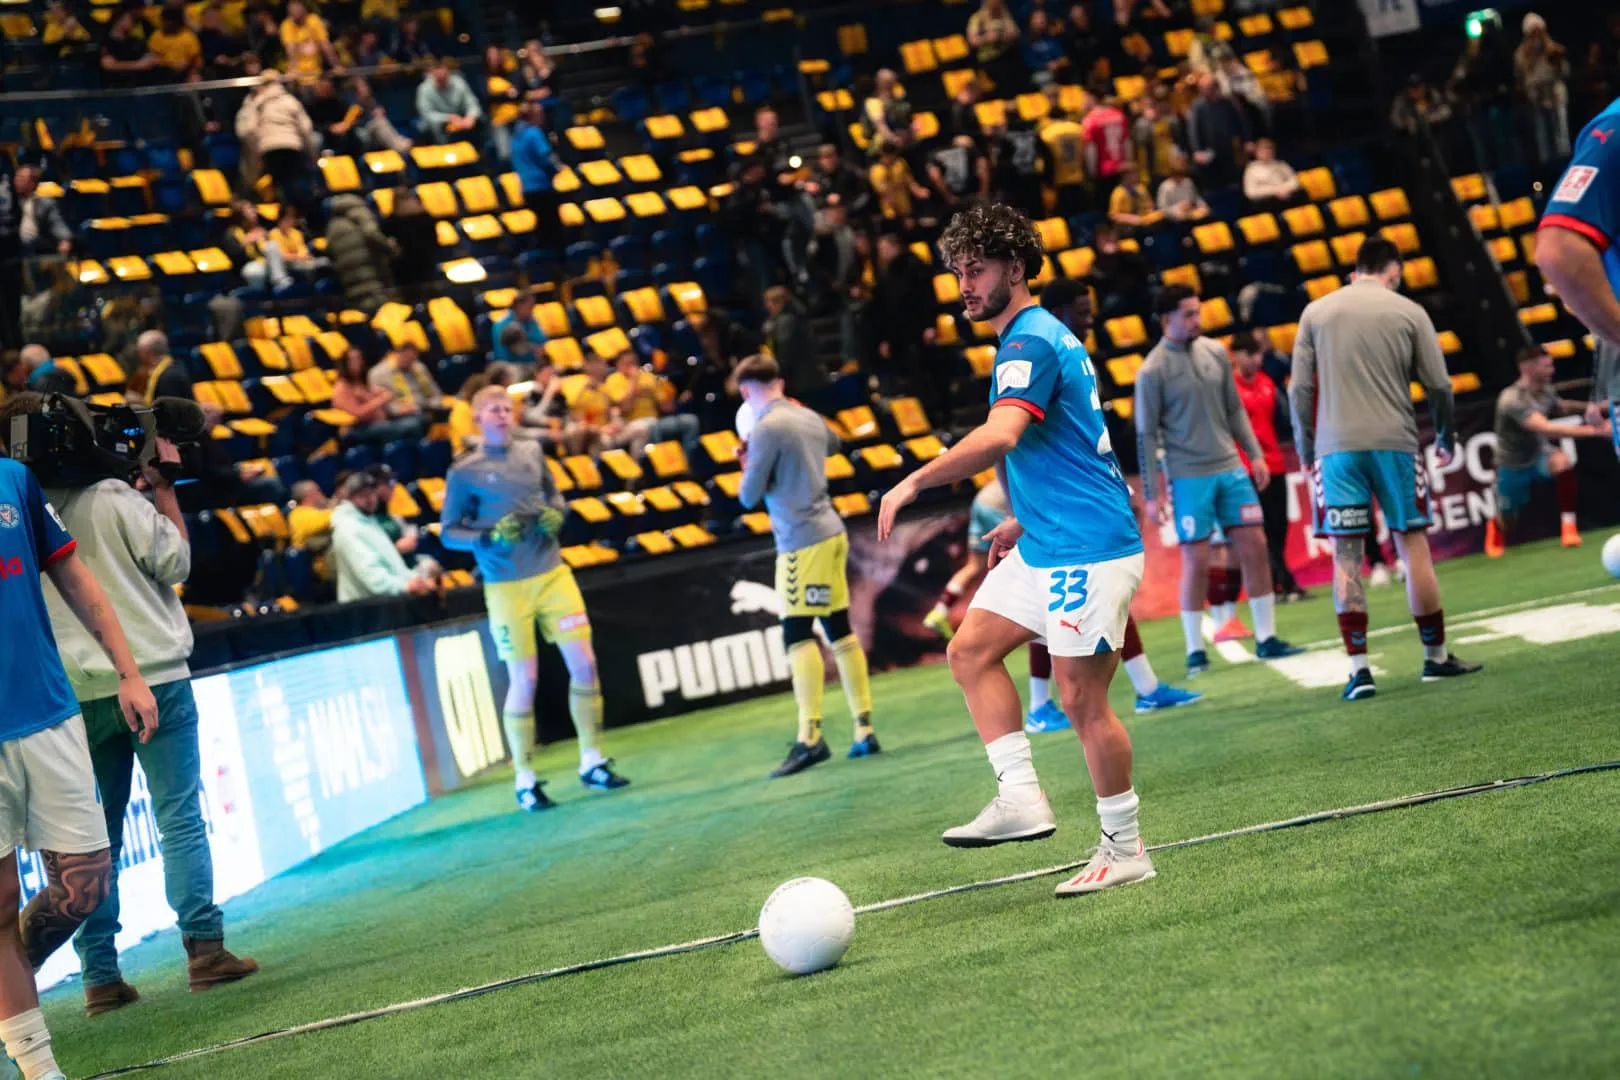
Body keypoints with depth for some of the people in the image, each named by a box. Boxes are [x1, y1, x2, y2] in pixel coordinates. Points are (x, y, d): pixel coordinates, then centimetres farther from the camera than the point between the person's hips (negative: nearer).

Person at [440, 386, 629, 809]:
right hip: (507, 587, -4)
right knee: (523, 681, -3)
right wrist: (490, 538, -16)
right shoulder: (465, 472, -3)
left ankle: (592, 762, 14)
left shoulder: (532, 452, 8)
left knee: (584, 663, 1)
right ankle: (524, 780, 9)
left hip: (553, 573, 4)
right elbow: (448, 532, 0)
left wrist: (556, 513, -1)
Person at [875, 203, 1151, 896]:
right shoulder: (1041, 338, 16)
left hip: (1087, 549, -11)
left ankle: (1125, 851, 5)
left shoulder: (1030, 345, -16)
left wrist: (916, 482, -24)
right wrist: (1024, 521, 24)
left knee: (1080, 697, -5)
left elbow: (1000, 437, -32)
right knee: (971, 650, 8)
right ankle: (1021, 799, 6)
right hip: (1045, 547, 11)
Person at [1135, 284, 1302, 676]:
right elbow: (1146, 434, -6)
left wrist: (1255, 454, 9)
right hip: (1188, 477, -5)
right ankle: (1195, 651, 7)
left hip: (1230, 468, 5)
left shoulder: (1215, 352, 6)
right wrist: (1152, 493, -9)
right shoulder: (1153, 370, -8)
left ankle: (1266, 638, 11)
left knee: (1255, 548, 3)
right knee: (1196, 562, -3)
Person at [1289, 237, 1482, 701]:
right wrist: (1446, 440, 19)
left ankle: (1358, 667, -5)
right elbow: (1438, 386, 4)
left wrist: (1305, 449, 14)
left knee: (1346, 557, 1)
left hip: (1336, 446, 1)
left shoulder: (1315, 312, 8)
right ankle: (1436, 656, 15)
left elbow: (1300, 389, 5)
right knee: (1413, 545, 8)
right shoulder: (1408, 312, 5)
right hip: (1395, 442, -1)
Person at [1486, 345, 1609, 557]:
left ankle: (1568, 526, -22)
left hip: (1539, 454, 4)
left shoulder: (1545, 390, -7)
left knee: (1563, 462, -32)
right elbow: (1547, 429, -42)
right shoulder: (1513, 399, -31)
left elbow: (1561, 407, 20)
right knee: (1508, 523, 9)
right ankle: (1495, 527, 49)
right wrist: (1593, 430, -46)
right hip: (1513, 467, -4)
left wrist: (1586, 407, 0)